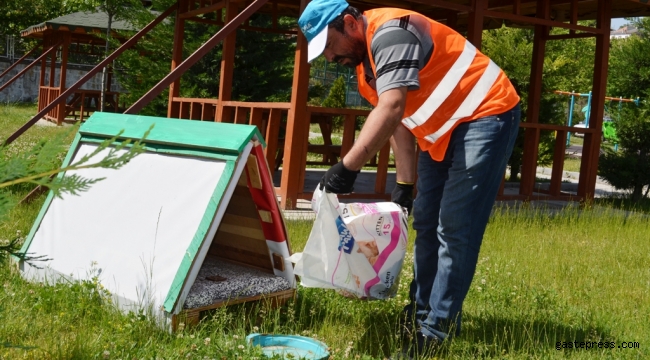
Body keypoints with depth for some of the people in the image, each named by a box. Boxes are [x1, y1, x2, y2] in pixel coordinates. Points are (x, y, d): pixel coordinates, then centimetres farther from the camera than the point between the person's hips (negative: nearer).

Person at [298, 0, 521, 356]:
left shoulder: (389, 33, -23)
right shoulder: (365, 64, 8)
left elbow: (392, 109, -35)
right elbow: (400, 123, 13)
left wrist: (347, 166, -39)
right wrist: (404, 184, 10)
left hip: (485, 117, -10)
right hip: (444, 131, 11)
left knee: (455, 228, -12)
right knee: (426, 223, 13)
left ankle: (438, 329, -6)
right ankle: (422, 310, 23)